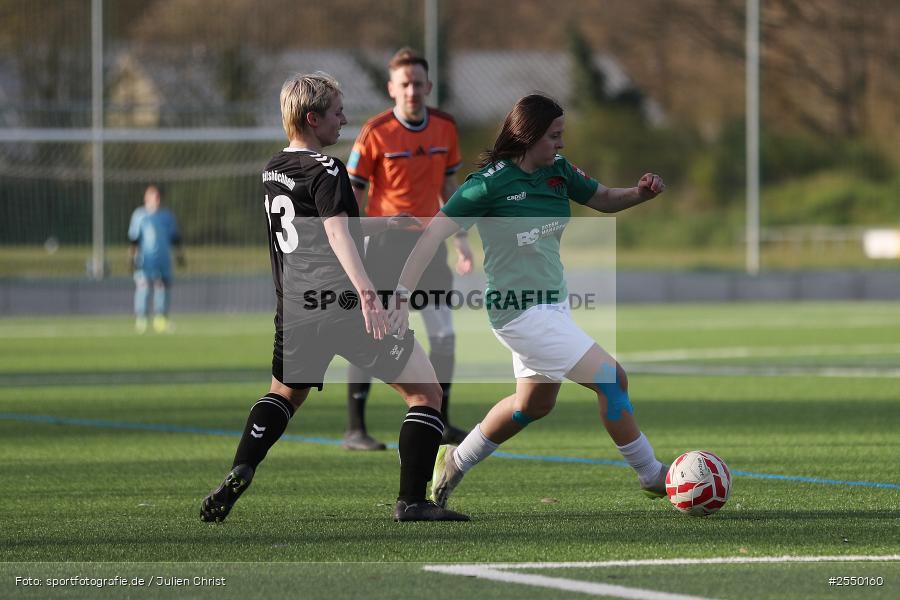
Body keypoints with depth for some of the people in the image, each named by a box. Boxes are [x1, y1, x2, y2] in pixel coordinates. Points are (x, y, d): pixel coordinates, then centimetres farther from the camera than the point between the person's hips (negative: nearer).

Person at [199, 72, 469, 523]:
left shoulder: (273, 172, 17)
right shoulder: (325, 170, -8)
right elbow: (338, 234, -23)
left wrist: (376, 224, 42)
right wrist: (365, 290, -36)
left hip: (295, 313, 8)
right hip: (344, 308, -8)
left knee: (284, 393, 32)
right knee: (426, 391, 1)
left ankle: (239, 473, 12)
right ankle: (411, 501, -8)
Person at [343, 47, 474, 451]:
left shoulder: (444, 127, 4)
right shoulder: (375, 132, -11)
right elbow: (352, 193, -9)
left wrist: (461, 239, 13)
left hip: (427, 238, 5)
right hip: (384, 239, -5)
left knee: (444, 334, 4)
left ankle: (440, 423, 17)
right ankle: (354, 429, -2)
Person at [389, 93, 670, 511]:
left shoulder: (557, 171, 2)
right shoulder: (490, 183, -19)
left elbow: (604, 200, 15)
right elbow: (434, 234, -20)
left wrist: (641, 193, -8)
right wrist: (402, 296, -28)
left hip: (552, 304, 9)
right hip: (520, 312, -9)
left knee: (534, 404, 23)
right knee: (611, 379, -11)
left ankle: (456, 462, 40)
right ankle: (652, 477, 1)